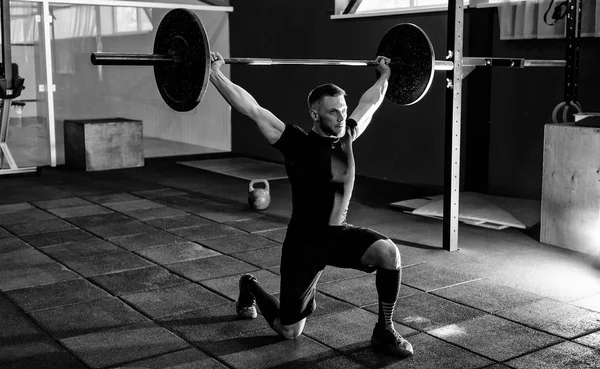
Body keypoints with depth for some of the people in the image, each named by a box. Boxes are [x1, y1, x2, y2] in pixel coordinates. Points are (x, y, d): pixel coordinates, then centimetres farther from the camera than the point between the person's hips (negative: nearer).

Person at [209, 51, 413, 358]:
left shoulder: (346, 136, -1)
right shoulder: (299, 144, -18)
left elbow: (370, 103, 18)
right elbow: (252, 109, -24)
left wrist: (385, 74, 27)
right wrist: (214, 74, -28)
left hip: (339, 234, 5)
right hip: (304, 243, -5)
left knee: (389, 252, -26)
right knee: (289, 332, 5)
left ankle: (384, 331, -6)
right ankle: (250, 287, 37)